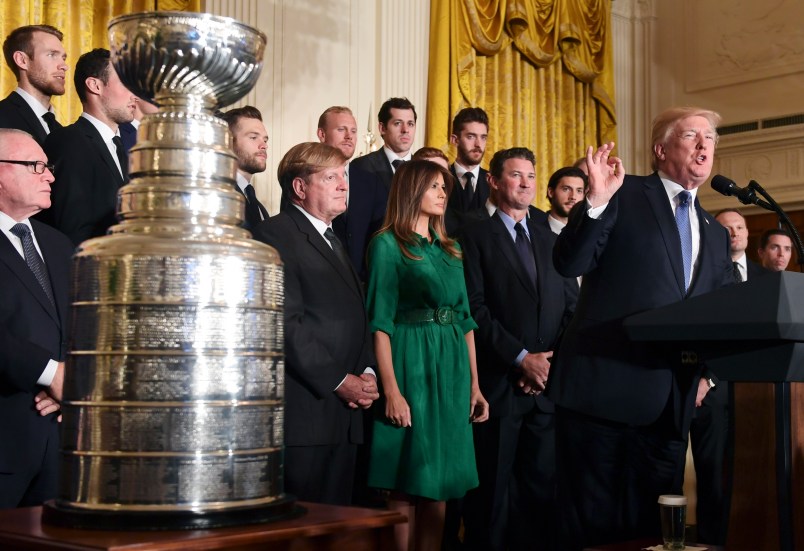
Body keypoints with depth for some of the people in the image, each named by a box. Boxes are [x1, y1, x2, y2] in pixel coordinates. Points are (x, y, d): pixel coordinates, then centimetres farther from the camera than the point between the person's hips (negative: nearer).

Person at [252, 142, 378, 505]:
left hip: (344, 415, 9)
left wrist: (367, 373, 4)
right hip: (304, 415, -8)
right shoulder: (276, 235, -6)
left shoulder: (333, 241, 23)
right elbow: (287, 323, -15)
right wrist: (340, 381, -14)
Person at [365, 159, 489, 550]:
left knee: (439, 481, 8)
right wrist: (391, 390, -18)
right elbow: (380, 322, -10)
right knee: (407, 482, -1)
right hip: (411, 366, -6)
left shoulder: (450, 248, 16)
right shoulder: (388, 244, -3)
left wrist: (474, 384, 10)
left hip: (451, 370, 6)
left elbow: (464, 317, 16)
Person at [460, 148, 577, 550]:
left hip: (548, 382, 4)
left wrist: (553, 360, -3)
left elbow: (573, 307, 11)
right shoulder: (476, 236, 1)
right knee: (493, 488, 2)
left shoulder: (552, 240, 17)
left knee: (543, 484, 7)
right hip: (498, 382, -4)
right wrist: (521, 358, -13)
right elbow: (475, 308, -8)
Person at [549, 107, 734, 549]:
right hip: (603, 386, -6)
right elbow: (568, 263, -9)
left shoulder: (714, 233, 20)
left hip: (672, 402, 6)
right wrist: (596, 201, -22)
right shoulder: (623, 196, 2)